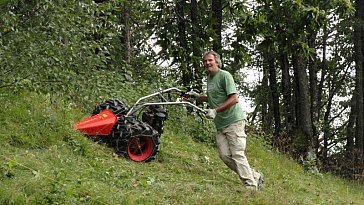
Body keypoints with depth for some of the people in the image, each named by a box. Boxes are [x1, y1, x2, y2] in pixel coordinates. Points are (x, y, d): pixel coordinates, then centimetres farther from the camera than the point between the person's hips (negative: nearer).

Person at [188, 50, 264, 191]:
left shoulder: (224, 75, -11)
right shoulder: (209, 77, 15)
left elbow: (234, 99, -20)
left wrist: (215, 111, -23)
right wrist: (197, 96, 16)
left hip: (233, 121, -8)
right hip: (220, 125, 8)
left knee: (237, 154, -12)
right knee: (224, 155, 0)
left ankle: (251, 186, -7)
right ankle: (255, 177, 11)